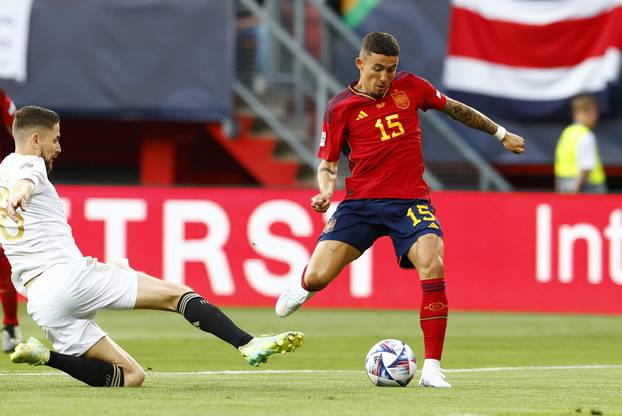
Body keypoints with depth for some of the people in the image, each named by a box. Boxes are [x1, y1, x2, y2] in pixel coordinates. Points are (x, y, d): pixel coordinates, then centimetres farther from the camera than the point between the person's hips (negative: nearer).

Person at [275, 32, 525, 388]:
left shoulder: (410, 87, 6)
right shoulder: (341, 107, 0)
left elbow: (455, 109, 21)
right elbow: (328, 162, 6)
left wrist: (502, 134, 28)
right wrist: (326, 191, -16)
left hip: (411, 201, 0)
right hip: (361, 202, 0)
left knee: (433, 268, -26)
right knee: (317, 278, -11)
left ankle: (432, 369, -20)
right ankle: (304, 287, 32)